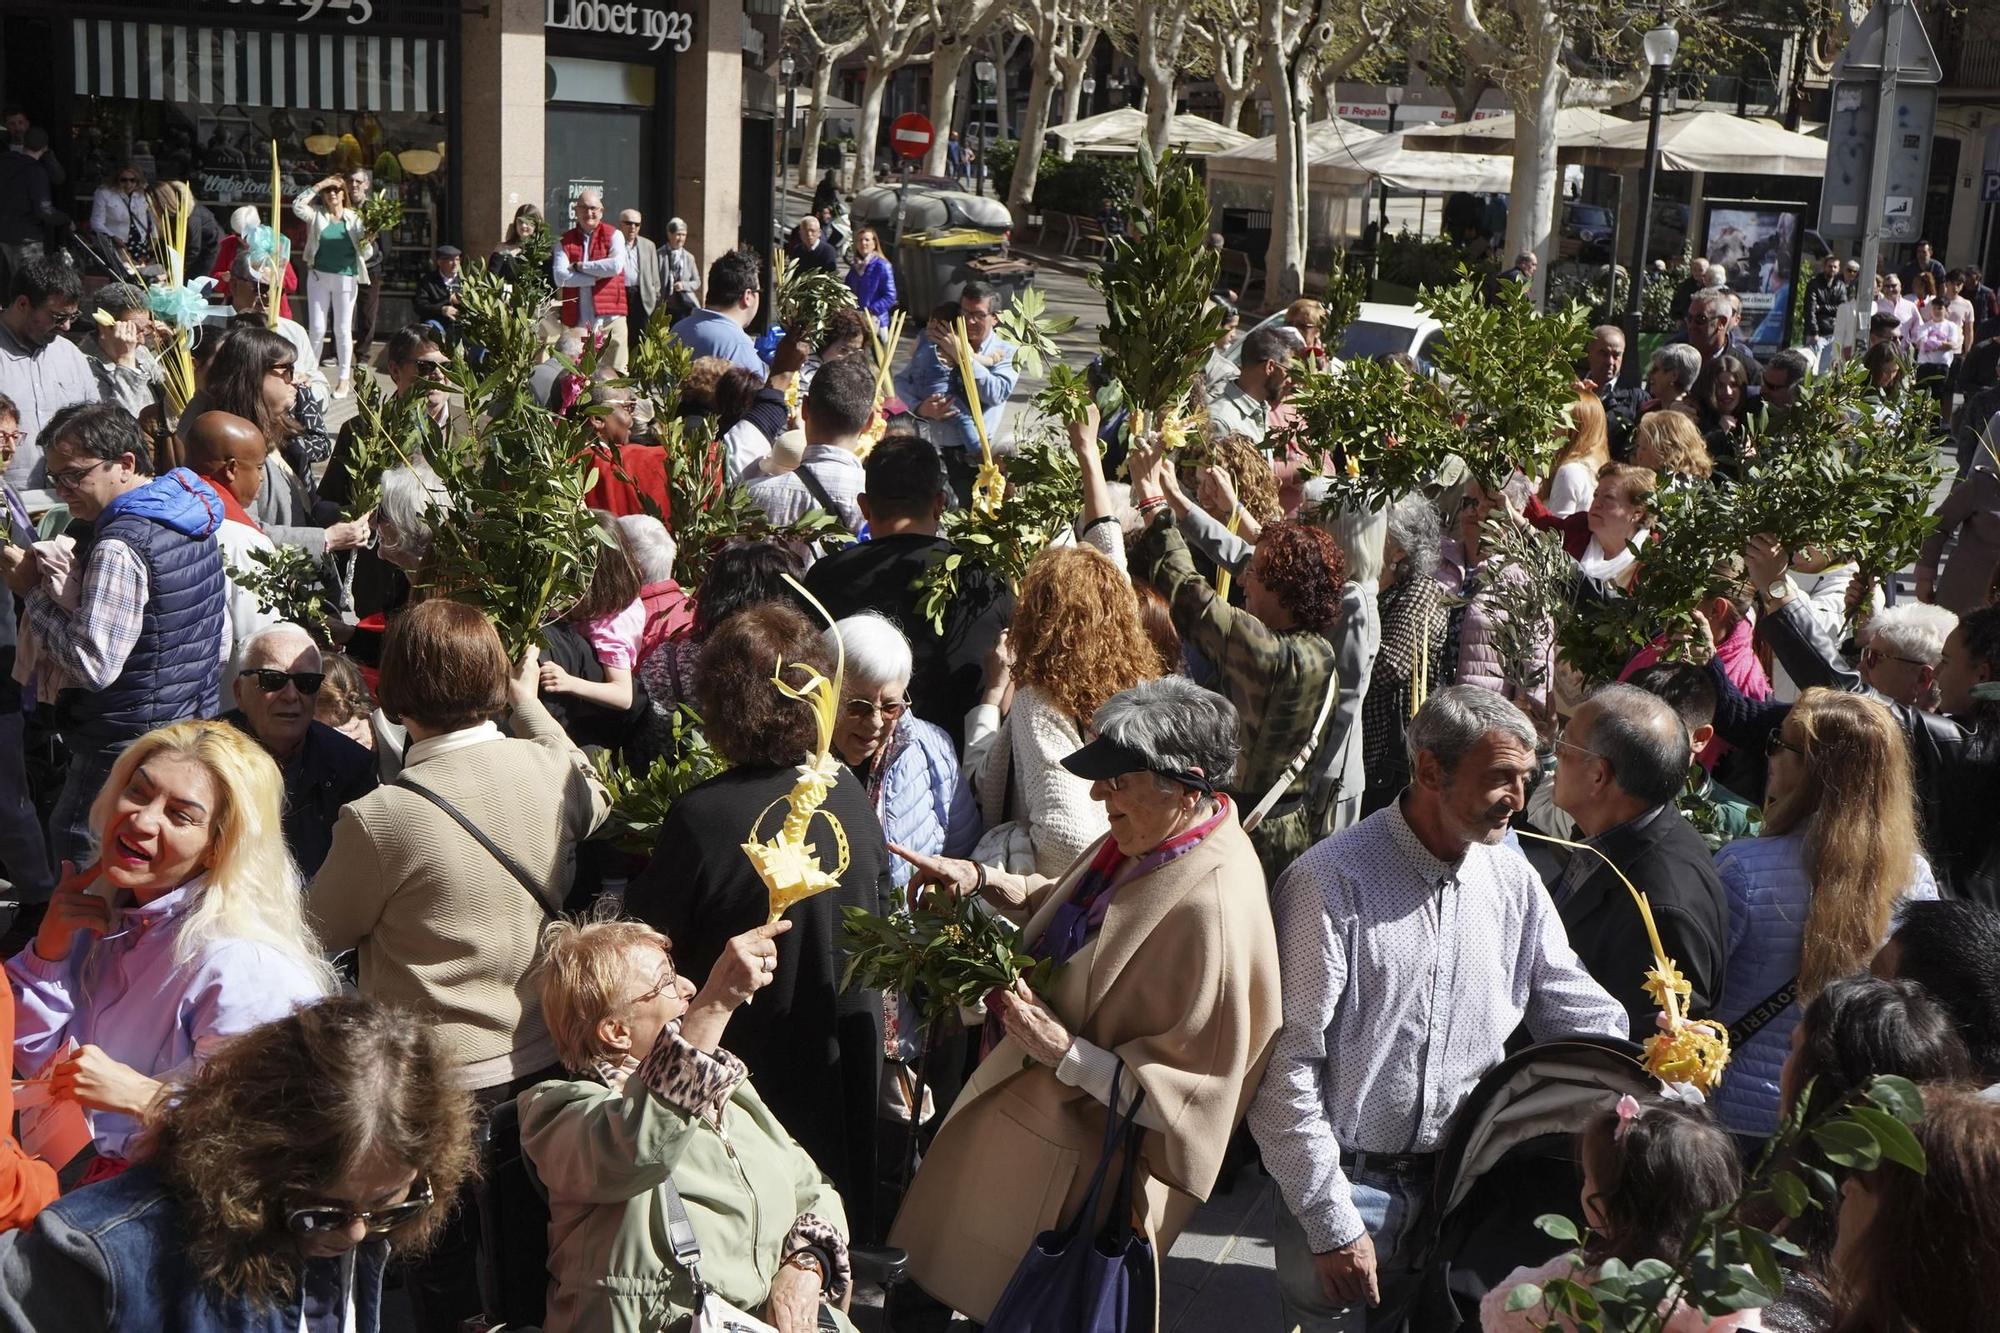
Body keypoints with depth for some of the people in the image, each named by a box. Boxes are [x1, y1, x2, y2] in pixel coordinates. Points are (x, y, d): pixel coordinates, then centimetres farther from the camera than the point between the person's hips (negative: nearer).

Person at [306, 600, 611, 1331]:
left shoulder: (381, 818, -25)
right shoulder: (551, 767, -10)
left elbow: (324, 932, -6)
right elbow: (595, 800, 16)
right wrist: (531, 705, 22)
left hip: (442, 1081, -5)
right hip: (541, 1059, 5)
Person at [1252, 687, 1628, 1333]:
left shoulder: (1514, 882, 4)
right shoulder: (1331, 882, -15)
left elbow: (1577, 1010, 9)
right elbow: (1287, 1063, -16)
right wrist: (1333, 1223, -16)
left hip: (1462, 1181, 5)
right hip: (1349, 1185, -5)